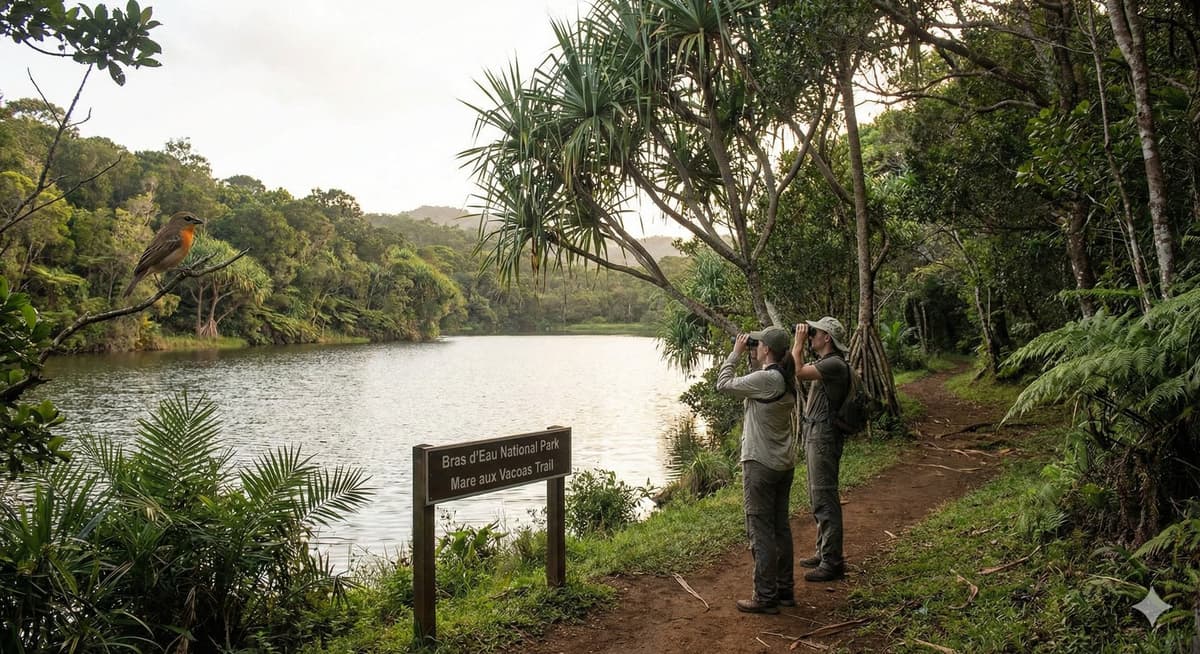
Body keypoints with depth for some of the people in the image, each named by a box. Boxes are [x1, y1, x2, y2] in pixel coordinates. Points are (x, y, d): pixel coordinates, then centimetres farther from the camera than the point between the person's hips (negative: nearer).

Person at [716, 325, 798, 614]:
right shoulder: (786, 379, 6)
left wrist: (736, 352, -4)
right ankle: (785, 590, 26)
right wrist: (753, 360, 11)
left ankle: (765, 597, 4)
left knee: (761, 530, -1)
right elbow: (754, 388, 20)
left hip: (761, 464, -9)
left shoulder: (766, 379, -20)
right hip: (784, 464, 9)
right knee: (780, 527, 16)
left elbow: (723, 384, -13)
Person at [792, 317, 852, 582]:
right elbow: (801, 373, 19)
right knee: (818, 498, 18)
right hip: (814, 435, 11)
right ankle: (824, 552, 30)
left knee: (825, 500, -7)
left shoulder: (834, 364, -18)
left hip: (823, 437, -11)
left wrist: (798, 342, -18)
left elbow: (797, 372, -26)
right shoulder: (824, 363, 15)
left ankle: (832, 563, -1)